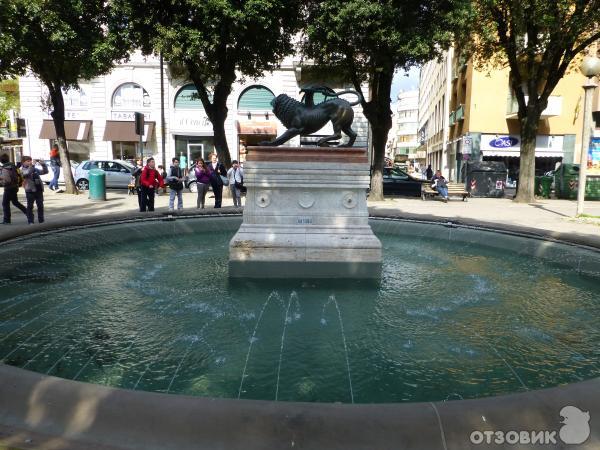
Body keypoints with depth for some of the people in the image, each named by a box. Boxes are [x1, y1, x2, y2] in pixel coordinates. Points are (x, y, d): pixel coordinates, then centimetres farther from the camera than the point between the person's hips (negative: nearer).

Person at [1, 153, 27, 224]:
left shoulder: (5, 169, -19)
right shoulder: (13, 166, 6)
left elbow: (7, 180, -24)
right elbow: (19, 175, 15)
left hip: (9, 188, -8)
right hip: (15, 186, 8)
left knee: (5, 203, 0)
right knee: (15, 202, 22)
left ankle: (6, 220, 3)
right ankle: (27, 212, 21)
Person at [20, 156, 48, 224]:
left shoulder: (35, 169, 13)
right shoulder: (23, 170, -2)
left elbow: (45, 172, 16)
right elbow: (27, 173, -23)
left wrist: (43, 164, 2)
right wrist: (32, 165, -28)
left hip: (38, 190, 4)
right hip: (30, 190, -4)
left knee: (40, 205, 6)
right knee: (30, 206, 3)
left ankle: (41, 220, 14)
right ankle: (30, 221, 9)